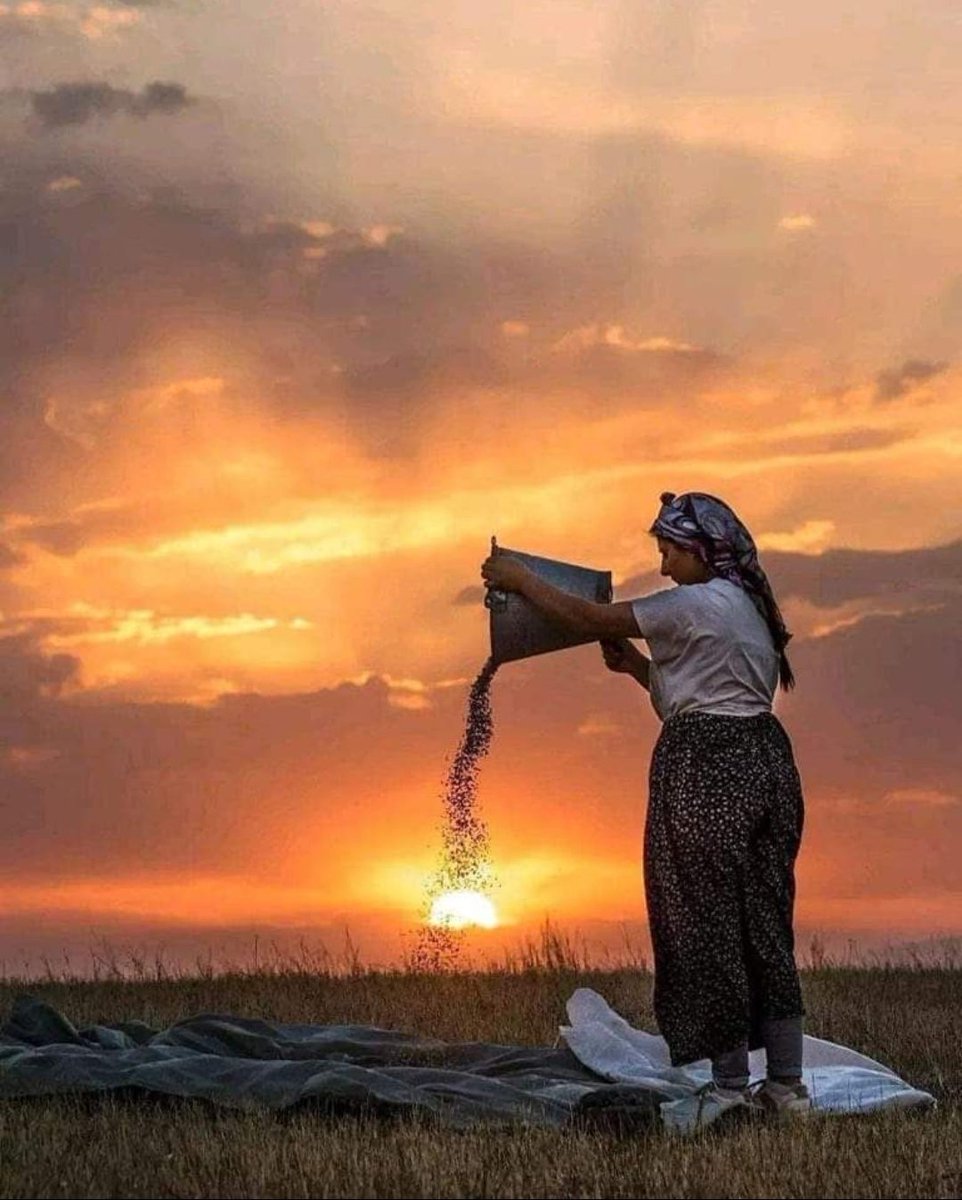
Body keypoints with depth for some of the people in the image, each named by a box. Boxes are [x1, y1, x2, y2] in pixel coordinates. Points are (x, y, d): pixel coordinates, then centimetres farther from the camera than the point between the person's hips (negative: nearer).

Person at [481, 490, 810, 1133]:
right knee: (764, 923, 10)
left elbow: (591, 618, -7)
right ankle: (787, 1083, 12)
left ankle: (730, 1082, 1)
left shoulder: (697, 604, -11)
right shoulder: (748, 605, 17)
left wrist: (521, 578, 3)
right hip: (764, 760, 9)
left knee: (705, 922, -2)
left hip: (707, 767, -9)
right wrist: (637, 666, 19)